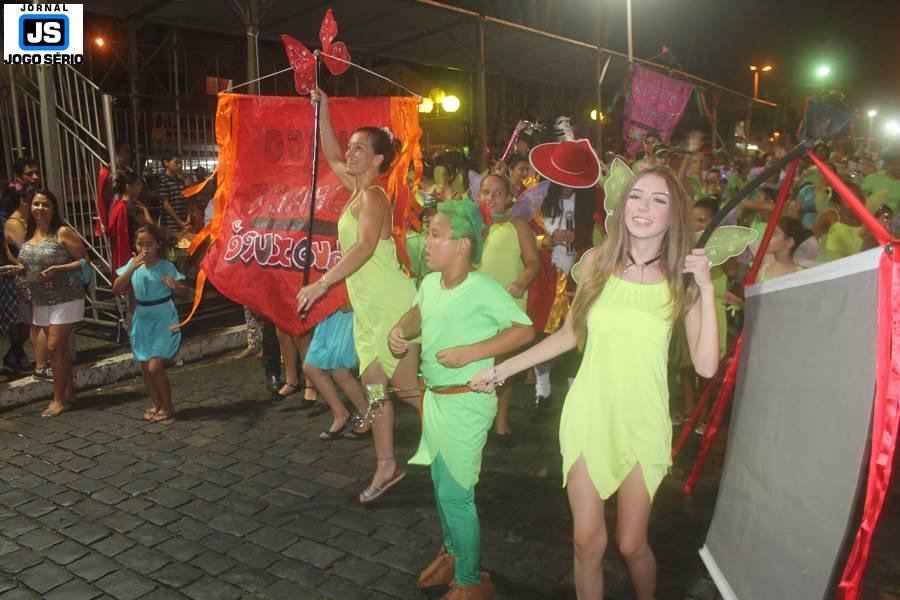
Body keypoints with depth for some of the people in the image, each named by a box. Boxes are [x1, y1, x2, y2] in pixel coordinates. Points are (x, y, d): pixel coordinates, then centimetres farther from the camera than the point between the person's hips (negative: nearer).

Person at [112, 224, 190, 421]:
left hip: (164, 320, -4)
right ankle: (156, 404, 26)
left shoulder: (166, 266, -12)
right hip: (142, 320, 4)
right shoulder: (133, 264, -2)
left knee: (155, 367, -9)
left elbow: (186, 292, -10)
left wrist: (175, 286, -32)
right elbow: (116, 289, -10)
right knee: (145, 368, 9)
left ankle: (167, 406, 10)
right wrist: (132, 268, -21)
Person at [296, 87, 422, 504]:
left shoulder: (372, 195, -15)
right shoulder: (358, 188, 11)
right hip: (367, 308, 9)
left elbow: (364, 247, -30)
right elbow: (331, 158, 26)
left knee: (405, 387, -1)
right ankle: (386, 467, 22)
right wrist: (322, 110, 23)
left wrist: (322, 283, -35)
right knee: (374, 387, 11)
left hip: (391, 305, -9)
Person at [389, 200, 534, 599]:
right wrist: (401, 330, 1)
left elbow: (524, 330, -21)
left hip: (465, 401, -8)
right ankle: (452, 554, 44)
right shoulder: (429, 283, 3)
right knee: (441, 483, 21)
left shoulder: (483, 289, -20)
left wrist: (469, 353, -25)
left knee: (455, 493, 1)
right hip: (435, 397, 8)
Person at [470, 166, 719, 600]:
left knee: (631, 544, 10)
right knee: (587, 541, 7)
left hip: (643, 423, -1)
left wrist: (706, 290, -18)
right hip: (588, 415, 1)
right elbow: (570, 335, 6)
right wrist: (503, 369, 6)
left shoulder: (682, 280, -6)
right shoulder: (596, 262, -3)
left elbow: (706, 366, -13)